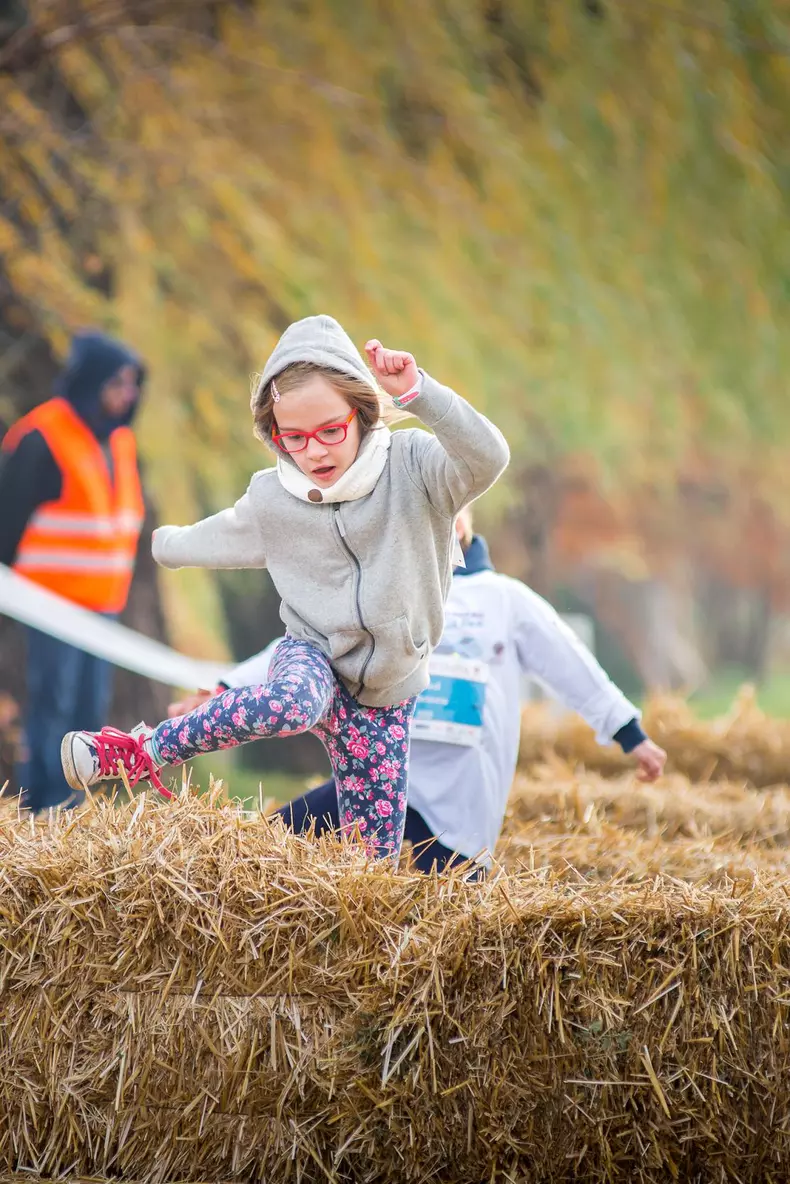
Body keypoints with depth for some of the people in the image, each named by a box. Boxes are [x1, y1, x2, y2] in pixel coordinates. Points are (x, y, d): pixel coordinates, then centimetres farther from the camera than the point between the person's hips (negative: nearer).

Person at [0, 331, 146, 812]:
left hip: (103, 601, 8)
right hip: (54, 598, -8)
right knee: (54, 701, -9)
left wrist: (118, 585, 16)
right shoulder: (42, 440, -13)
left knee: (92, 705, 7)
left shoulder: (120, 442, 12)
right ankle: (43, 805, -6)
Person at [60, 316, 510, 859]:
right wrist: (160, 542, 37)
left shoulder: (412, 467, -12)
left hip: (385, 692, 1)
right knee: (292, 702, -40)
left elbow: (487, 459, -33)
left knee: (373, 856, -4)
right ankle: (145, 752, -25)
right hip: (316, 652, -1)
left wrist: (417, 391, -43)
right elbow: (210, 539, 20)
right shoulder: (272, 500, -3)